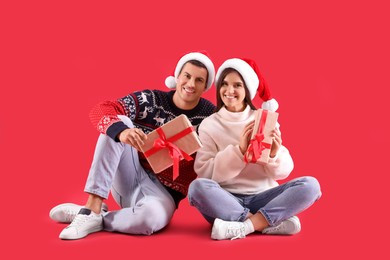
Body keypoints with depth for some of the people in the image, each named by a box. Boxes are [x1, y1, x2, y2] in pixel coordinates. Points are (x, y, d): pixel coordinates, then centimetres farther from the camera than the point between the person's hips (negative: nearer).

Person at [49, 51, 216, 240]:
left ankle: (98, 220, -10)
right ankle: (92, 208, -25)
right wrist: (121, 131, -41)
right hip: (129, 181, 2)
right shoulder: (149, 100, -5)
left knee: (152, 216, -39)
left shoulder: (210, 116, -5)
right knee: (117, 124, -22)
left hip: (164, 192, -2)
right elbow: (99, 111, -19)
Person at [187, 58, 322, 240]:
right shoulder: (209, 125, 2)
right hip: (226, 201, -1)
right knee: (198, 186, -32)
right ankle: (271, 223, -24)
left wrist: (274, 154, -20)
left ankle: (244, 226, -27)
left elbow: (282, 172, 3)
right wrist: (239, 150, -20)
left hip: (261, 198, 2)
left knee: (310, 185, -20)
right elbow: (204, 173, -9)